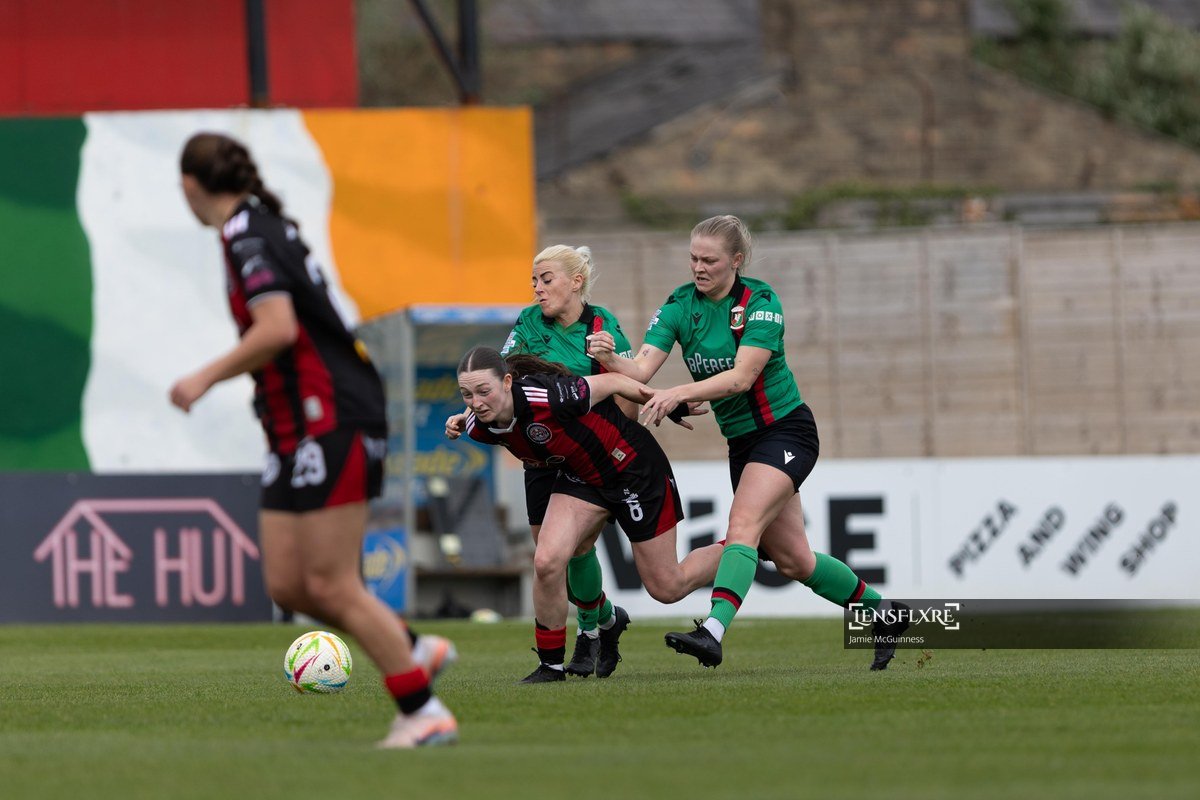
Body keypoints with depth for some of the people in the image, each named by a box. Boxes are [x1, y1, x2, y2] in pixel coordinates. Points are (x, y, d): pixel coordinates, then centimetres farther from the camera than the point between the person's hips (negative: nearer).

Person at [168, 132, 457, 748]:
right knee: (287, 583, 8)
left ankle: (423, 714, -4)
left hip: (331, 424, -9)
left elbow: (277, 328, -25)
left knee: (331, 585, -8)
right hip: (297, 435, 9)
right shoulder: (264, 224, 15)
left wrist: (205, 379, -17)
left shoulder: (246, 235, -14)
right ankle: (415, 651, 18)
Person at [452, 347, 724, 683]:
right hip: (580, 476, 5)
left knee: (667, 588, 7)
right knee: (547, 562, -18)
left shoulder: (547, 397, -37)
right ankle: (551, 665, 0)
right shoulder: (479, 429, -16)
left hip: (632, 464, -5)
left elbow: (611, 382, -21)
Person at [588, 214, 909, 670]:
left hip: (785, 430, -7)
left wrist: (679, 394, -38)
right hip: (742, 441, 7)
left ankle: (714, 631, -41)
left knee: (743, 524, -27)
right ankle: (881, 612, 29)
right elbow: (642, 369, -13)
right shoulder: (679, 305, -2)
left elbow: (741, 376, -27)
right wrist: (610, 360, -35)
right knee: (791, 560, 10)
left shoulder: (760, 302, -16)